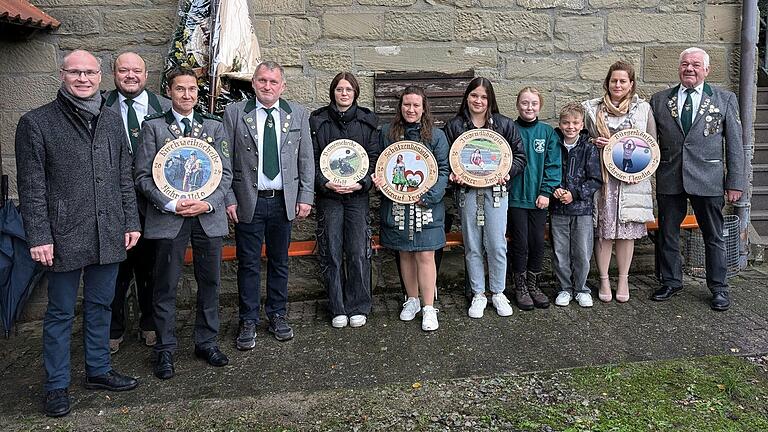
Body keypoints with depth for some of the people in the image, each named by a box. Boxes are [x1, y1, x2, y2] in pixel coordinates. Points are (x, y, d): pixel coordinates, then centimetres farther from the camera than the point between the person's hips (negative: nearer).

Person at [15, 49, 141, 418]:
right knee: (61, 313, 8)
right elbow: (31, 187, -7)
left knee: (100, 306, 16)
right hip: (65, 237, -4)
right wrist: (39, 237, -11)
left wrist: (131, 222, 8)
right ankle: (56, 386, 21)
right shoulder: (36, 123, -4)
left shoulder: (112, 122, 10)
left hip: (108, 236, 4)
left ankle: (98, 370, 32)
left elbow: (125, 178, 13)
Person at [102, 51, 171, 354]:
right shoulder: (101, 108, 0)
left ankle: (150, 325, 32)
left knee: (151, 268, 14)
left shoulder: (165, 108, 2)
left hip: (153, 201, 1)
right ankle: (113, 331, 27)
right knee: (116, 269, 10)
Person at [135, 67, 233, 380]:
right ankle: (165, 349, 18)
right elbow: (143, 175, -2)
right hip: (168, 217, -2)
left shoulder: (214, 126, 10)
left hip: (208, 216, 3)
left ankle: (206, 342, 25)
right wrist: (171, 204, -14)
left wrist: (208, 203, -9)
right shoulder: (153, 126, 3)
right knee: (166, 286, 4)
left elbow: (225, 173, 6)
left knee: (210, 282, 9)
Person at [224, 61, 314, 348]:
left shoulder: (298, 114, 6)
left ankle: (277, 315, 27)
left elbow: (306, 159, 7)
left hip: (284, 201, 2)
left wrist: (306, 196, 0)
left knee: (280, 262, 12)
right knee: (248, 263, 5)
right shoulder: (234, 113, 0)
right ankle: (248, 321, 17)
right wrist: (228, 199, -6)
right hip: (248, 201, -2)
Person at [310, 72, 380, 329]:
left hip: (358, 194, 0)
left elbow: (374, 158, 4)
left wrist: (362, 183, -11)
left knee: (359, 253, 0)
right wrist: (325, 182, -13)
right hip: (328, 195, 0)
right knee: (332, 253, 3)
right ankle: (338, 309, 16)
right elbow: (311, 158, 2)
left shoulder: (368, 121, 6)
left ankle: (358, 307, 15)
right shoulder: (317, 120, 5)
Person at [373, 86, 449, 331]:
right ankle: (412, 300, 27)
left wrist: (428, 196, -14)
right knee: (405, 254, 11)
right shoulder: (387, 133, 6)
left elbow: (444, 170, -2)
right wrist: (378, 180, -7)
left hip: (426, 206, -2)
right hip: (396, 205, 2)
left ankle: (429, 308, 7)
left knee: (425, 255, -3)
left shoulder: (436, 136, 1)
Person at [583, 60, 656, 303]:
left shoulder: (643, 108, 8)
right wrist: (594, 143, -8)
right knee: (602, 229, 0)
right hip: (601, 178, 0)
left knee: (627, 229, 4)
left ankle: (623, 279, 17)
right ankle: (604, 280, 12)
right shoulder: (592, 109, 6)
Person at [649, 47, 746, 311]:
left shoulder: (725, 99, 5)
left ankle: (718, 288, 22)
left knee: (713, 236, 8)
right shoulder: (659, 100, 7)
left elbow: (734, 144, 3)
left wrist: (735, 182, -2)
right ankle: (671, 282, 27)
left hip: (708, 180, -1)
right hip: (669, 179, 2)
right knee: (667, 234, 10)